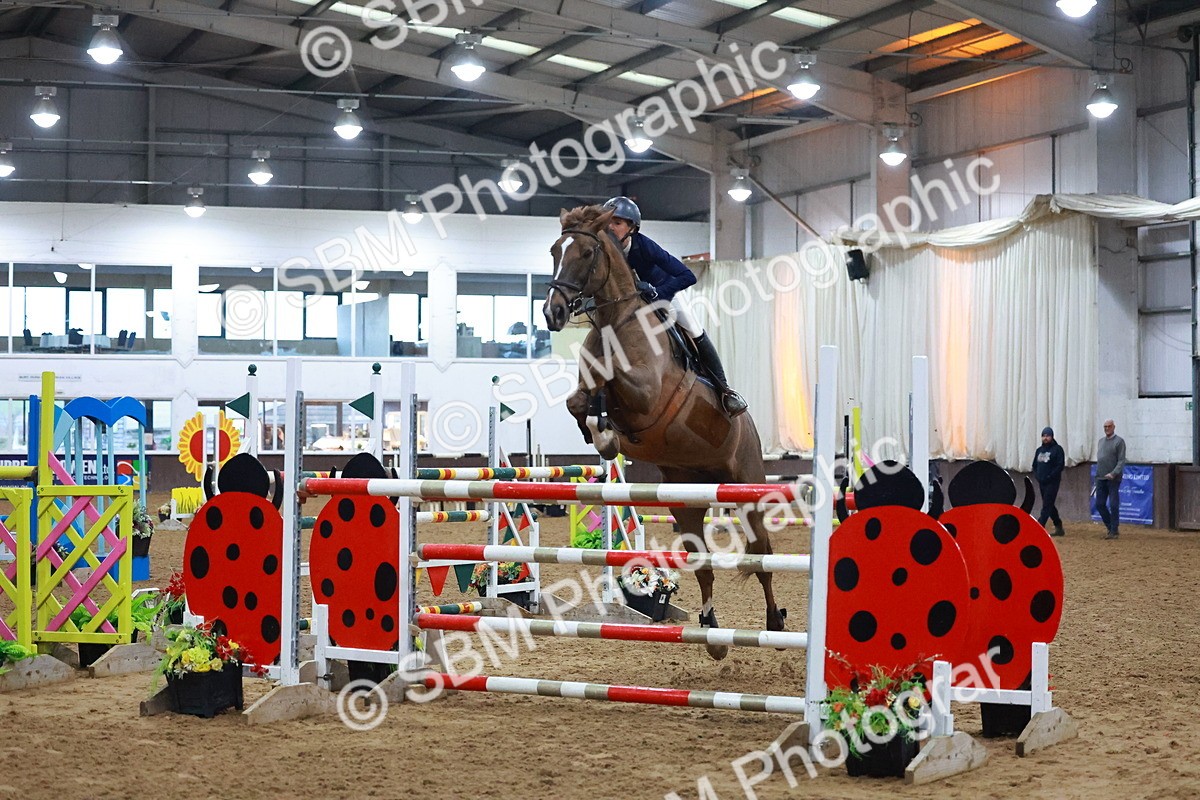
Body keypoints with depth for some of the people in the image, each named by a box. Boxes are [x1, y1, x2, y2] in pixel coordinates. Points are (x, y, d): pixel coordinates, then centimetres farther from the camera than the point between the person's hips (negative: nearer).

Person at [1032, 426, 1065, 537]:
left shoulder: (1057, 449, -5)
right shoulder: (1039, 450, 15)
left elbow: (1060, 465, -13)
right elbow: (1034, 465, 20)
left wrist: (1049, 477, -16)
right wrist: (1037, 476, 3)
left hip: (1052, 482, -7)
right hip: (1041, 482, 7)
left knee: (1046, 506, -11)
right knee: (1049, 505, 12)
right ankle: (1059, 527, 22)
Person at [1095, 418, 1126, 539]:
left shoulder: (1119, 441, -4)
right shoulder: (1101, 441, 16)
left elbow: (1121, 461, -11)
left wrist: (1113, 473, -23)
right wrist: (1097, 475, 15)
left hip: (1113, 479, -7)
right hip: (1101, 479, 7)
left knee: (1113, 505, -4)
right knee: (1099, 504, 5)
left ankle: (1114, 531, 3)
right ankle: (1111, 527, 18)